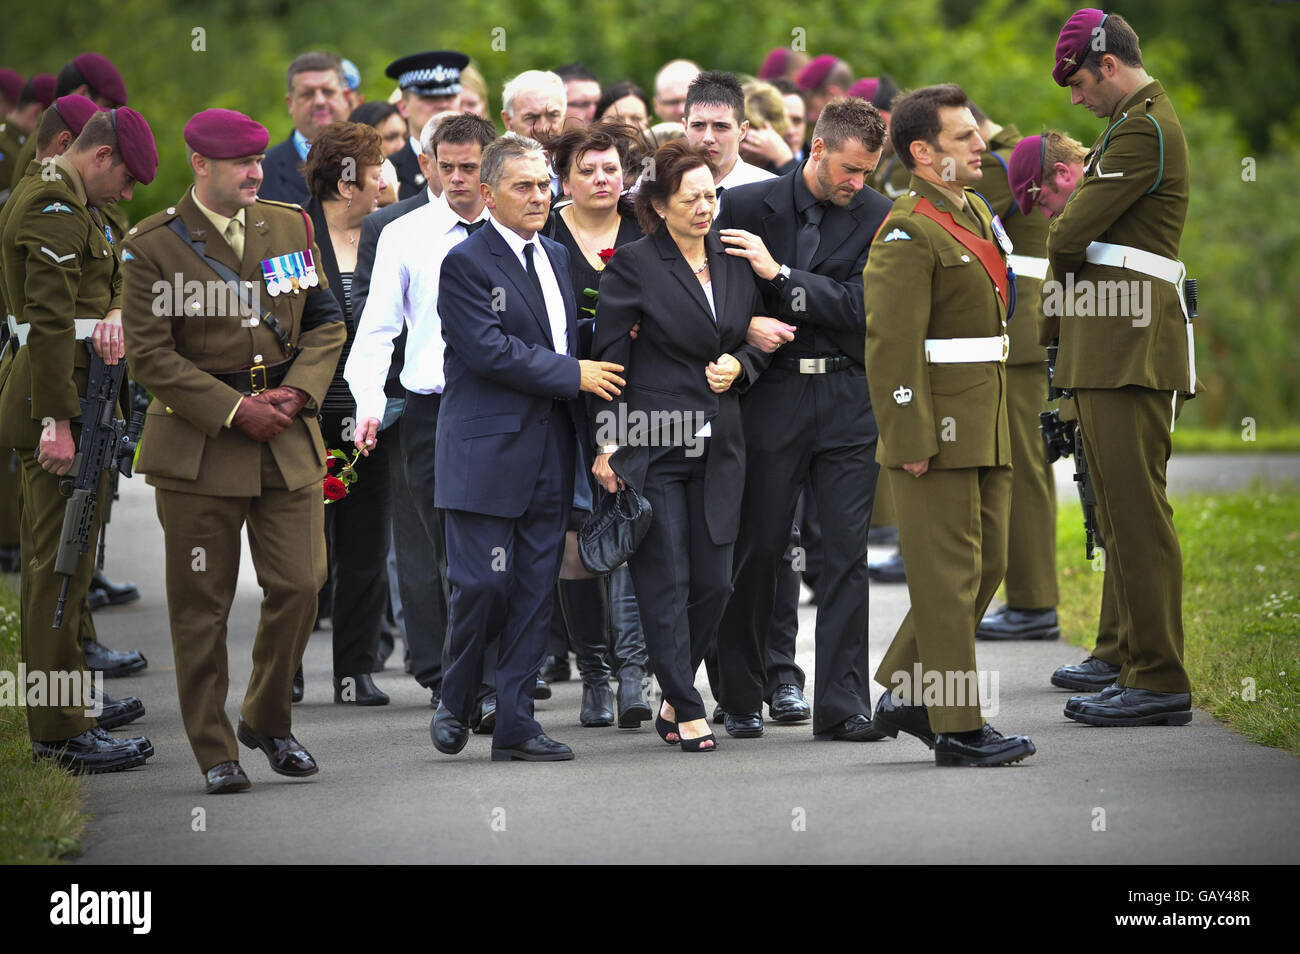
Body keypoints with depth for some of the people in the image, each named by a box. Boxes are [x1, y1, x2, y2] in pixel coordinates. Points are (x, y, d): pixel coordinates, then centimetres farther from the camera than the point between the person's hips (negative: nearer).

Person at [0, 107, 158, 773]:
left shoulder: (61, 200, 18)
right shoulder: (57, 209, -17)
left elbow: (112, 272, 18)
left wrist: (115, 311, -1)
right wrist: (58, 422, -26)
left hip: (54, 395, 11)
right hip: (60, 397, -11)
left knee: (54, 553, 19)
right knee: (61, 559, -10)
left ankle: (71, 698, 31)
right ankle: (62, 730, -9)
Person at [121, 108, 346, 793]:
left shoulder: (290, 227, 9)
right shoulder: (154, 246, -5)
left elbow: (326, 323, 12)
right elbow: (149, 355, -8)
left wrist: (295, 392, -6)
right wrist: (234, 410, -14)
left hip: (287, 440, 4)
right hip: (197, 445, -3)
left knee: (299, 587, -1)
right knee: (201, 605, 1)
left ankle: (267, 720, 21)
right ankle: (214, 749, 11)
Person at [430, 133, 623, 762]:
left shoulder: (554, 256, 17)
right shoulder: (465, 263, -8)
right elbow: (489, 350, -17)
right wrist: (574, 375, -14)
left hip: (549, 452, 7)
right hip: (487, 451, -7)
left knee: (535, 591, 5)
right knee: (482, 584, -8)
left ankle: (514, 724, 8)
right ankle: (456, 704, 13)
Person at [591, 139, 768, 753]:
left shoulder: (735, 261, 10)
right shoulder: (634, 265, -5)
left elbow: (757, 339, 21)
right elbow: (608, 356, -5)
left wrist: (738, 366, -2)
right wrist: (606, 444, -9)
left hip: (717, 444, 5)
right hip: (650, 444, -5)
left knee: (714, 581, 3)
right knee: (665, 582, -4)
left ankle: (673, 698, 20)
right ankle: (688, 713, 1)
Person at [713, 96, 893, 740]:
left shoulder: (877, 217, 2)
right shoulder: (748, 205, 1)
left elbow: (860, 306, -8)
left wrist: (780, 274, -14)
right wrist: (747, 327, -12)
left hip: (848, 399, 1)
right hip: (771, 392, -1)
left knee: (847, 552, -2)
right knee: (758, 547, 3)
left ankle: (842, 705, 1)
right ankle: (740, 696, 16)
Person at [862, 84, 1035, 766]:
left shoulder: (976, 215, 16)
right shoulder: (907, 235, -14)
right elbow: (890, 345, -19)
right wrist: (910, 441, -22)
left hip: (987, 429, 9)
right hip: (938, 433, -9)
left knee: (987, 564, 13)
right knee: (949, 575, -4)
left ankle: (906, 696, 23)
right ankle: (958, 729, 0)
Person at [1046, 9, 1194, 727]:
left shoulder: (1143, 131, -12)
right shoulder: (1139, 124, 22)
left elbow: (1070, 235, -15)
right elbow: (1086, 231, 20)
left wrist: (1062, 279, 4)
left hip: (1131, 345, -10)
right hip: (1107, 346, 10)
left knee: (1137, 512, -10)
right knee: (1120, 513, 11)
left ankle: (1159, 681, -9)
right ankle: (1141, 667, 15)